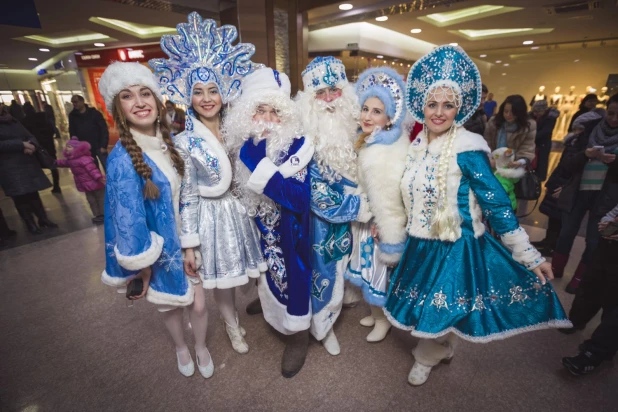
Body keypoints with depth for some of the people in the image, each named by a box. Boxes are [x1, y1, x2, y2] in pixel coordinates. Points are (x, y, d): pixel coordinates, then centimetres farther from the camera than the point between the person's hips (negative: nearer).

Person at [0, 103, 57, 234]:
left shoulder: (13, 122, 16)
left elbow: (30, 136, 12)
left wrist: (31, 145, -10)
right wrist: (21, 145, -17)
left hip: (27, 162, 5)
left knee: (33, 193, 8)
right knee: (20, 196, -2)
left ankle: (43, 219, 14)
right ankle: (30, 223, 7)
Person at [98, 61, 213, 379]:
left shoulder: (169, 142, -4)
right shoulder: (121, 159, -24)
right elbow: (128, 219, -20)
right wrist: (141, 266, -11)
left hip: (188, 239, 4)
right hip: (158, 248, -4)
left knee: (197, 304, 13)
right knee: (169, 305, 21)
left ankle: (201, 348, 46)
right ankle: (181, 348, 52)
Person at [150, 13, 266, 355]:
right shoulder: (185, 142, -11)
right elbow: (186, 197, -11)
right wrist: (189, 245, -11)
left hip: (239, 212, 4)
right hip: (211, 217, -3)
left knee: (243, 273, 17)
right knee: (221, 282, 12)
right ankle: (233, 327, 41)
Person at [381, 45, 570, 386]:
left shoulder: (467, 149, -18)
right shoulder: (417, 145, 1)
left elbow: (496, 204, -16)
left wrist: (529, 255, -13)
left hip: (455, 248, -6)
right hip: (420, 245, 7)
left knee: (438, 310, 9)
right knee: (424, 308, 22)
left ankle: (427, 358, 40)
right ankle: (442, 349, 51)